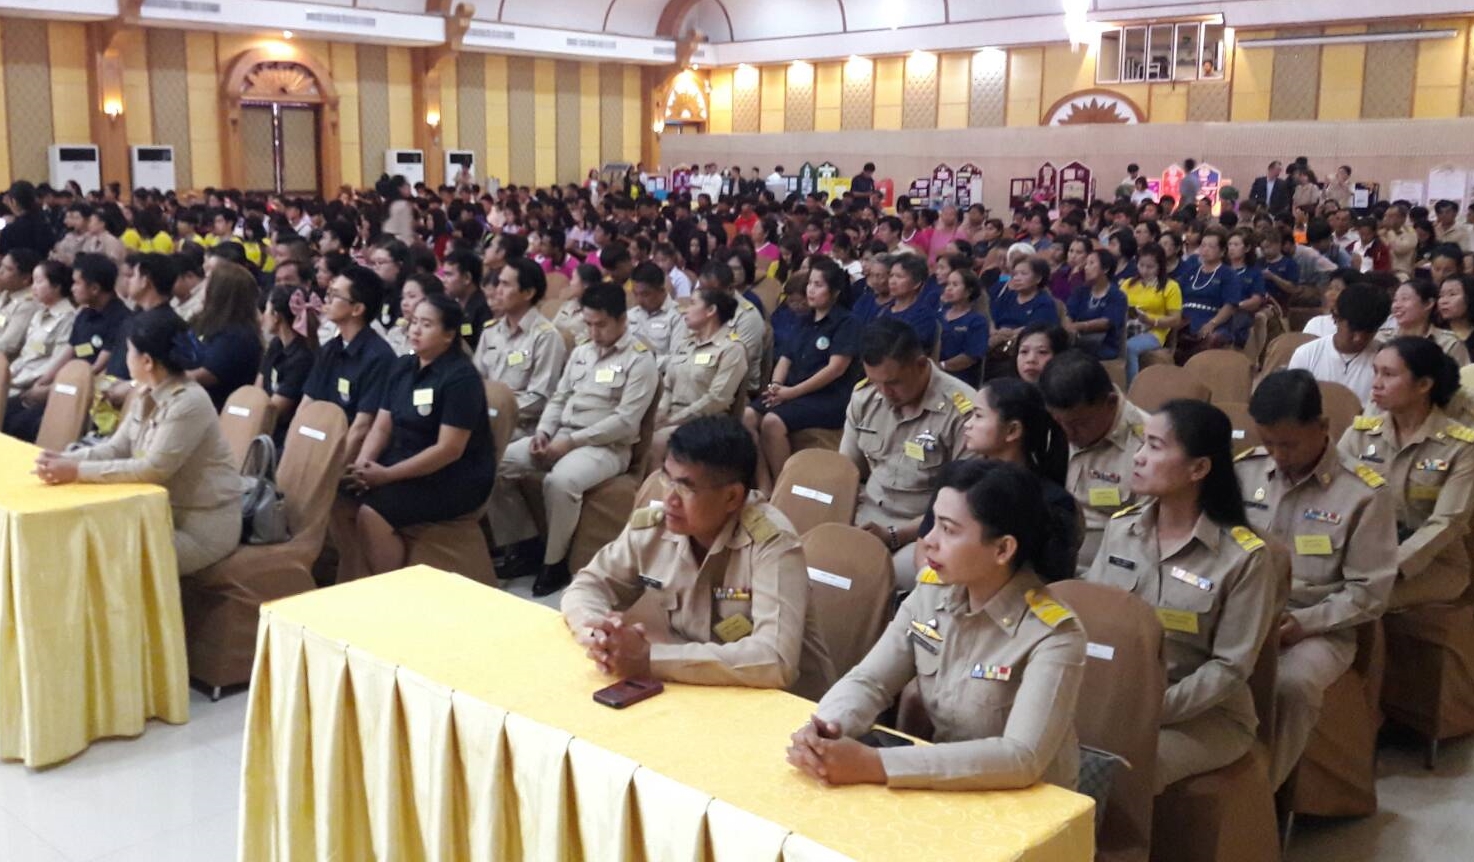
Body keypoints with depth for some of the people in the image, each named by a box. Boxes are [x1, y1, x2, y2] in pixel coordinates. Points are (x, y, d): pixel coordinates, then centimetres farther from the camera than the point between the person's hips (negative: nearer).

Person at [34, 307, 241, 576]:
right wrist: (66, 460, -13)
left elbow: (154, 469, -27)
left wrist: (78, 471, -26)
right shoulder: (146, 396, 7)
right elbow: (116, 448, 6)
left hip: (202, 527, -8)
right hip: (164, 513, 8)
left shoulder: (189, 403, -22)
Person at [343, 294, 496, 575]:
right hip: (405, 465, 7)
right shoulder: (401, 367, 10)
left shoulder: (461, 377, -14)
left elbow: (449, 449, -20)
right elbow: (382, 427, 9)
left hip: (455, 479, -7)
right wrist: (361, 464, -11)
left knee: (371, 515, -26)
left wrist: (387, 475, -22)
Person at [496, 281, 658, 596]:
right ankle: (523, 541, 1)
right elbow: (559, 399, 18)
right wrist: (543, 432, -3)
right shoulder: (580, 352, 16)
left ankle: (555, 563, -16)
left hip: (607, 447, -7)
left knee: (560, 481, -37)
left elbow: (625, 421, -15)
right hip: (561, 438, 7)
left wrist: (572, 440, -18)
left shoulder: (640, 359, -7)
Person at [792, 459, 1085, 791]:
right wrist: (823, 729, -24)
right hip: (942, 792, 4)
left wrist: (875, 765, -33)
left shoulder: (1053, 636, -19)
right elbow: (868, 681, -1)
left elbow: (1023, 757, -29)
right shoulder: (931, 595, -2)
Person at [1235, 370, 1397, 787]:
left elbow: (1369, 594, -5)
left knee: (1290, 685, -36)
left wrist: (1303, 623, -17)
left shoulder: (1364, 494, -6)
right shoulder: (1244, 470, 4)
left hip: (1321, 630, -3)